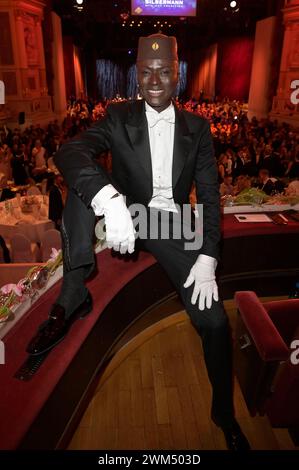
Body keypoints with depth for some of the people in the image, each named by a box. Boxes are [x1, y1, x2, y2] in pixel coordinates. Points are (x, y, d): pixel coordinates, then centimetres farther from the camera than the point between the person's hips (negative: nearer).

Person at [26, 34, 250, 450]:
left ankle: (225, 414, 18)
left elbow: (210, 195, 0)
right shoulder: (118, 117, -2)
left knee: (214, 320, -10)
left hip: (173, 224, 1)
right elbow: (68, 152, -21)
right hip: (124, 215, 0)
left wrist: (207, 258, -14)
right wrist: (109, 200, -42)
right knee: (83, 184, -26)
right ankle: (72, 297, -20)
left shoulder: (197, 128, 3)